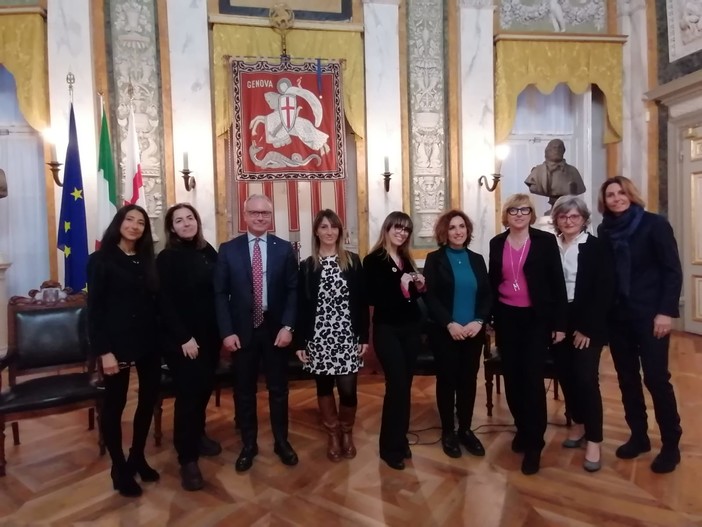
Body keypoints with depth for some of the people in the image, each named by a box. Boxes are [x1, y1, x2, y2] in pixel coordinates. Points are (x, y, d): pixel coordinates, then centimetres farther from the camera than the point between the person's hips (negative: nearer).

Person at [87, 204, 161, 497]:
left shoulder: (147, 260, 9)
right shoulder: (101, 260, -5)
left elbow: (155, 301, 6)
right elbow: (94, 309, -9)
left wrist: (161, 338, 0)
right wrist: (103, 351, -15)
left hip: (148, 341, 6)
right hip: (116, 342, -5)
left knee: (149, 398, 12)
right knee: (114, 404, 7)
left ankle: (137, 457, 31)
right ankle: (119, 469, 22)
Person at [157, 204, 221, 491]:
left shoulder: (209, 252, 6)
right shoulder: (166, 258, -8)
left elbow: (218, 292, 8)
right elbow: (165, 303, -13)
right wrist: (184, 338, -17)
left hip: (209, 334, 5)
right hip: (181, 338, -5)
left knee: (205, 386, 13)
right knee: (188, 391, -1)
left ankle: (198, 435, 36)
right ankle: (187, 458, 10)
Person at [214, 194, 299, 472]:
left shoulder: (284, 249, 1)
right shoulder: (228, 249, 0)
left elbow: (293, 290, -1)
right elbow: (220, 293, -2)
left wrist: (287, 326, -11)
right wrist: (227, 331, -9)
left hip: (275, 329, 0)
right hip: (242, 331, 0)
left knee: (279, 388, 13)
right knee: (244, 391, 12)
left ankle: (281, 442, 31)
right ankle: (249, 445, 30)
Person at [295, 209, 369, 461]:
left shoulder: (352, 261, 2)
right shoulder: (307, 266, 2)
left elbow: (361, 301, 2)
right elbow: (301, 306, 2)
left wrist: (364, 336, -2)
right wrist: (300, 342, -1)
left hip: (347, 336, -1)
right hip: (318, 337, 1)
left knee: (348, 388, -1)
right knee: (324, 386, 11)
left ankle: (347, 433, 26)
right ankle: (333, 434, 31)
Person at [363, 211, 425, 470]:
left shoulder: (406, 260, 12)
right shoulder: (373, 260, -7)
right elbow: (372, 298, -17)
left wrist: (419, 287, -1)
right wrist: (399, 285, -25)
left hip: (410, 328, 6)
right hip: (387, 330, -6)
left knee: (405, 384, 9)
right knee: (396, 384, -8)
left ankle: (400, 439, 25)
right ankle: (390, 446, 8)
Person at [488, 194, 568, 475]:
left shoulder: (545, 241, -5)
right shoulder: (497, 243, 5)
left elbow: (557, 283, -4)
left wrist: (559, 323, -7)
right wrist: (488, 319, 8)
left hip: (536, 319, -3)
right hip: (506, 319, 3)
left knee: (532, 378, -3)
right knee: (512, 377, 10)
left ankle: (534, 444, 9)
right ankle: (523, 429, 31)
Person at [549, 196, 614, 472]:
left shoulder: (597, 247, -5)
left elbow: (604, 291, -9)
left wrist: (587, 327, -13)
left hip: (588, 324, -3)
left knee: (586, 378, -6)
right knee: (565, 376, 9)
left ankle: (594, 441, 7)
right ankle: (578, 424, 30)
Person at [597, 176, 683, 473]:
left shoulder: (654, 225, -5)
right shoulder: (605, 231, 6)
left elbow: (672, 271, -8)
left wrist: (666, 311, -14)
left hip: (649, 314, -4)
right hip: (617, 315, 4)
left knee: (656, 378, -2)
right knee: (627, 378, 10)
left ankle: (671, 444, 15)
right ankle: (638, 436, 25)